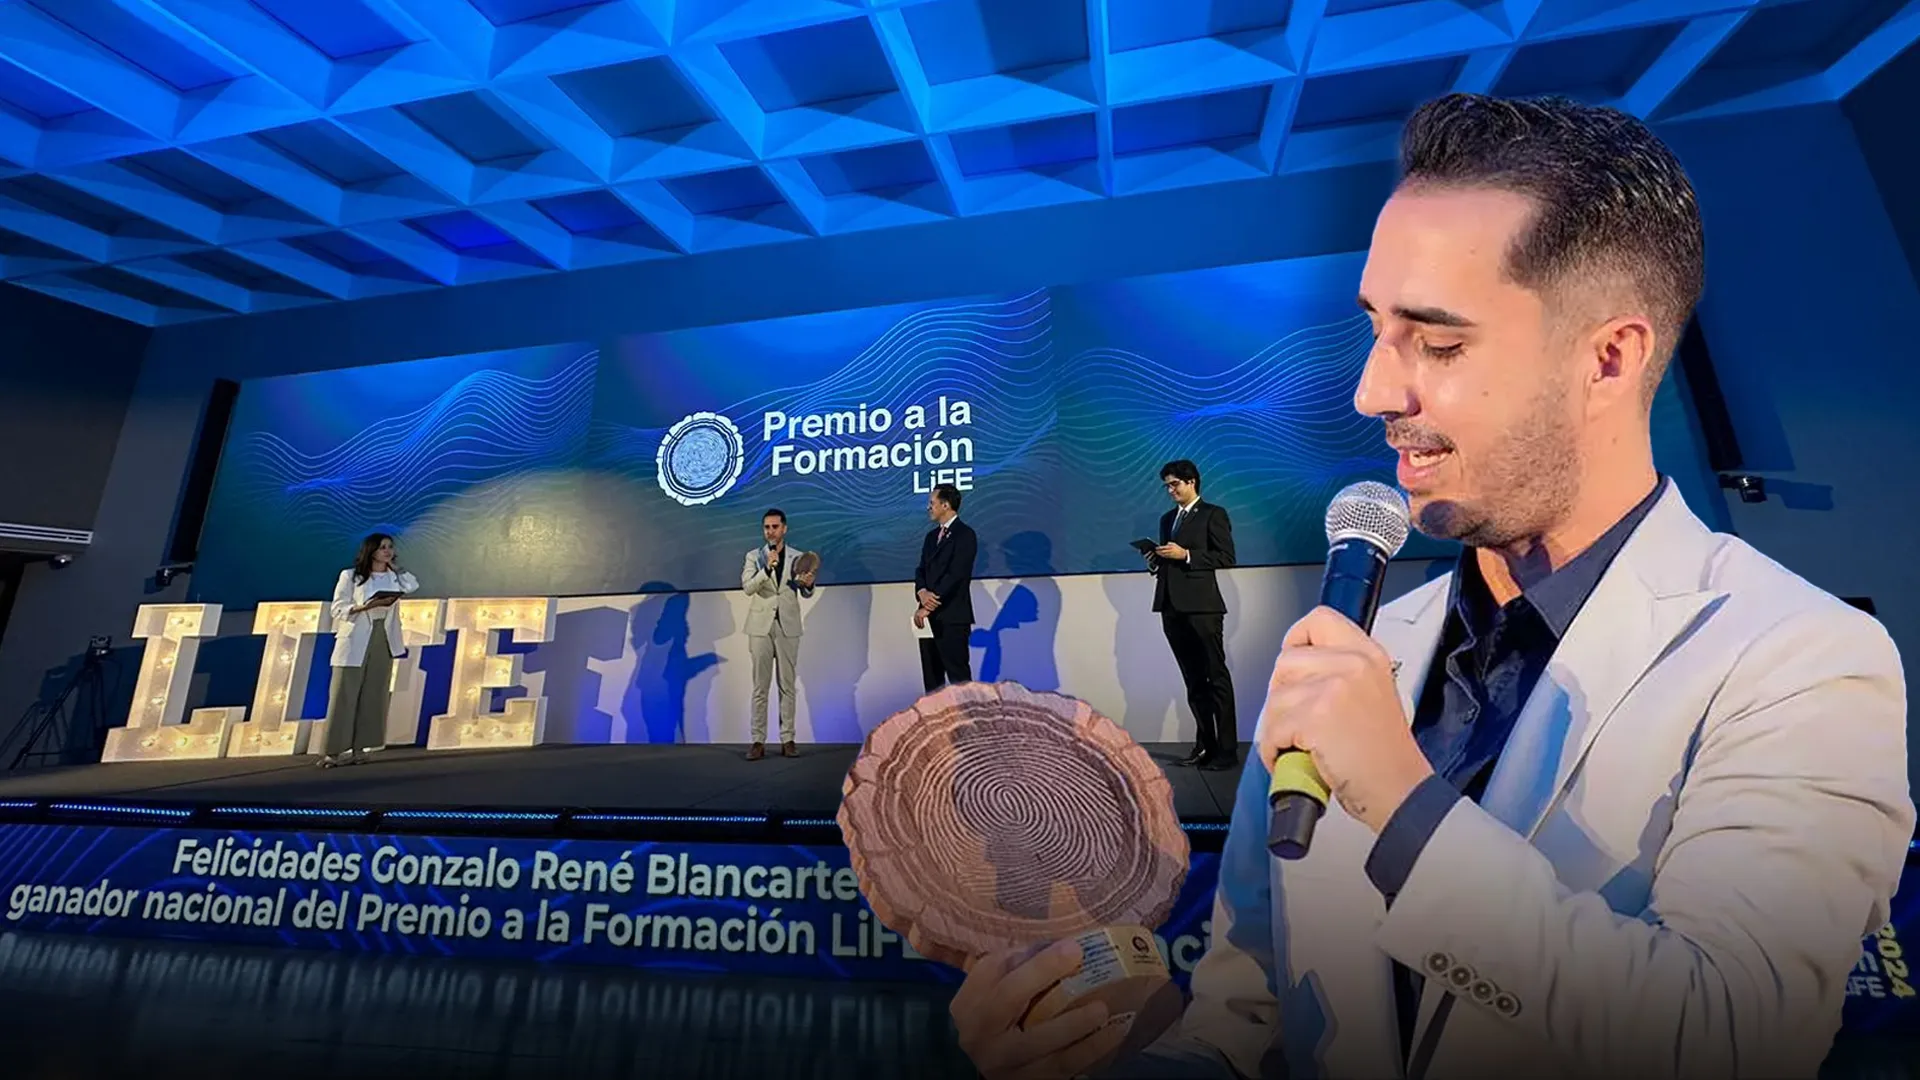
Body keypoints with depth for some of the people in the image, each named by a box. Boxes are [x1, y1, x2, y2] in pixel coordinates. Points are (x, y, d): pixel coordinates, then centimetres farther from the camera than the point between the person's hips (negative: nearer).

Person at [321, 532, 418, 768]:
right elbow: (338, 609, -4)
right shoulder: (350, 575, -1)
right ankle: (332, 750, 0)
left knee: (374, 696, 3)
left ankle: (358, 748, 10)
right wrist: (364, 607, -21)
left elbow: (413, 585, -6)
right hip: (355, 642, -4)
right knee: (344, 696, -4)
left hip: (383, 641, 4)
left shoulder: (393, 577, 12)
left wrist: (393, 565, 2)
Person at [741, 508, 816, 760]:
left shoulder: (798, 557, 7)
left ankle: (787, 739, 9)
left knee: (788, 685, 4)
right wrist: (767, 568, -23)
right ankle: (758, 741, 5)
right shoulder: (754, 556, 5)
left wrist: (808, 584, -16)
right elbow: (747, 587, -9)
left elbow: (805, 593, 7)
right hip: (761, 626, 0)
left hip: (788, 626, 1)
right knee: (760, 687, 1)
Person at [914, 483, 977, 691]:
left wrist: (928, 607, -15)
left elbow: (956, 574, -15)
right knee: (931, 676, 10)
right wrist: (922, 593, -10)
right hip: (930, 617, 8)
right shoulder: (931, 536, 18)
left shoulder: (965, 534, -7)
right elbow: (921, 571, 13)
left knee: (958, 676, -6)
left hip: (953, 617, -8)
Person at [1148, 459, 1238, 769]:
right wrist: (1156, 560, 3)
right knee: (1193, 681, 10)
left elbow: (1226, 556, -8)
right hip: (1172, 607, 7)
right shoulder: (1167, 519, 20)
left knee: (1216, 678, -2)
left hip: (1201, 606, -6)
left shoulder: (1213, 514, 1)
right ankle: (1205, 745, 16)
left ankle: (1227, 749, 3)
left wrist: (1186, 555, -15)